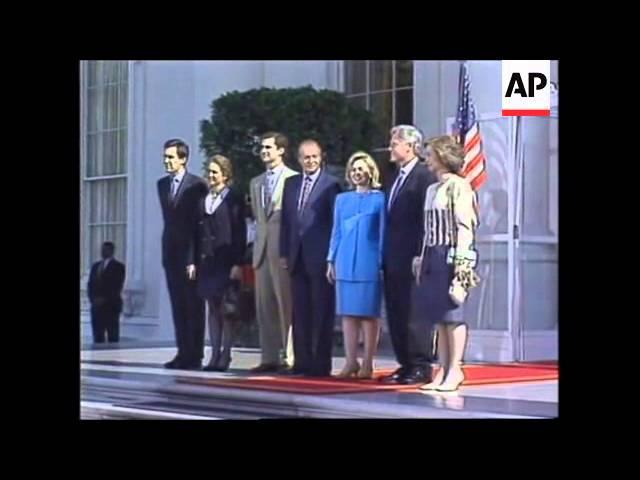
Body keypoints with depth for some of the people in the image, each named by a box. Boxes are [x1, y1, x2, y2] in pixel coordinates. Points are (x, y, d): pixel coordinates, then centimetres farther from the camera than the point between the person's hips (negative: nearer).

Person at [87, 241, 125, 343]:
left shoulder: (118, 267, 1)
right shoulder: (95, 266, 18)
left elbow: (117, 286, -8)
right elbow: (90, 285, 14)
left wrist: (104, 299, -13)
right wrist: (93, 299, -2)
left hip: (111, 305, -5)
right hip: (96, 306, 5)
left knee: (113, 337, -5)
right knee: (97, 336, 1)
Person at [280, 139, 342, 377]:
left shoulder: (331, 184, -4)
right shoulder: (291, 183, 14)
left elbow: (336, 222, -6)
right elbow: (286, 220, 15)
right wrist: (284, 252, 10)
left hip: (320, 257, -6)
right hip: (297, 257, 6)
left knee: (322, 313, -1)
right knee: (300, 312, 8)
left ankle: (321, 363, 3)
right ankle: (302, 361, 13)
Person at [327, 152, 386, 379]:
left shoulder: (379, 199, 2)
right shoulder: (342, 199, 13)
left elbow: (383, 232, 0)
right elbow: (336, 232, 15)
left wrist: (382, 264, -6)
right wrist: (331, 260, 8)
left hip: (369, 263, -4)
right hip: (346, 263, 4)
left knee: (369, 313, -2)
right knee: (348, 313, 3)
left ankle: (367, 364, 2)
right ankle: (351, 362, 7)